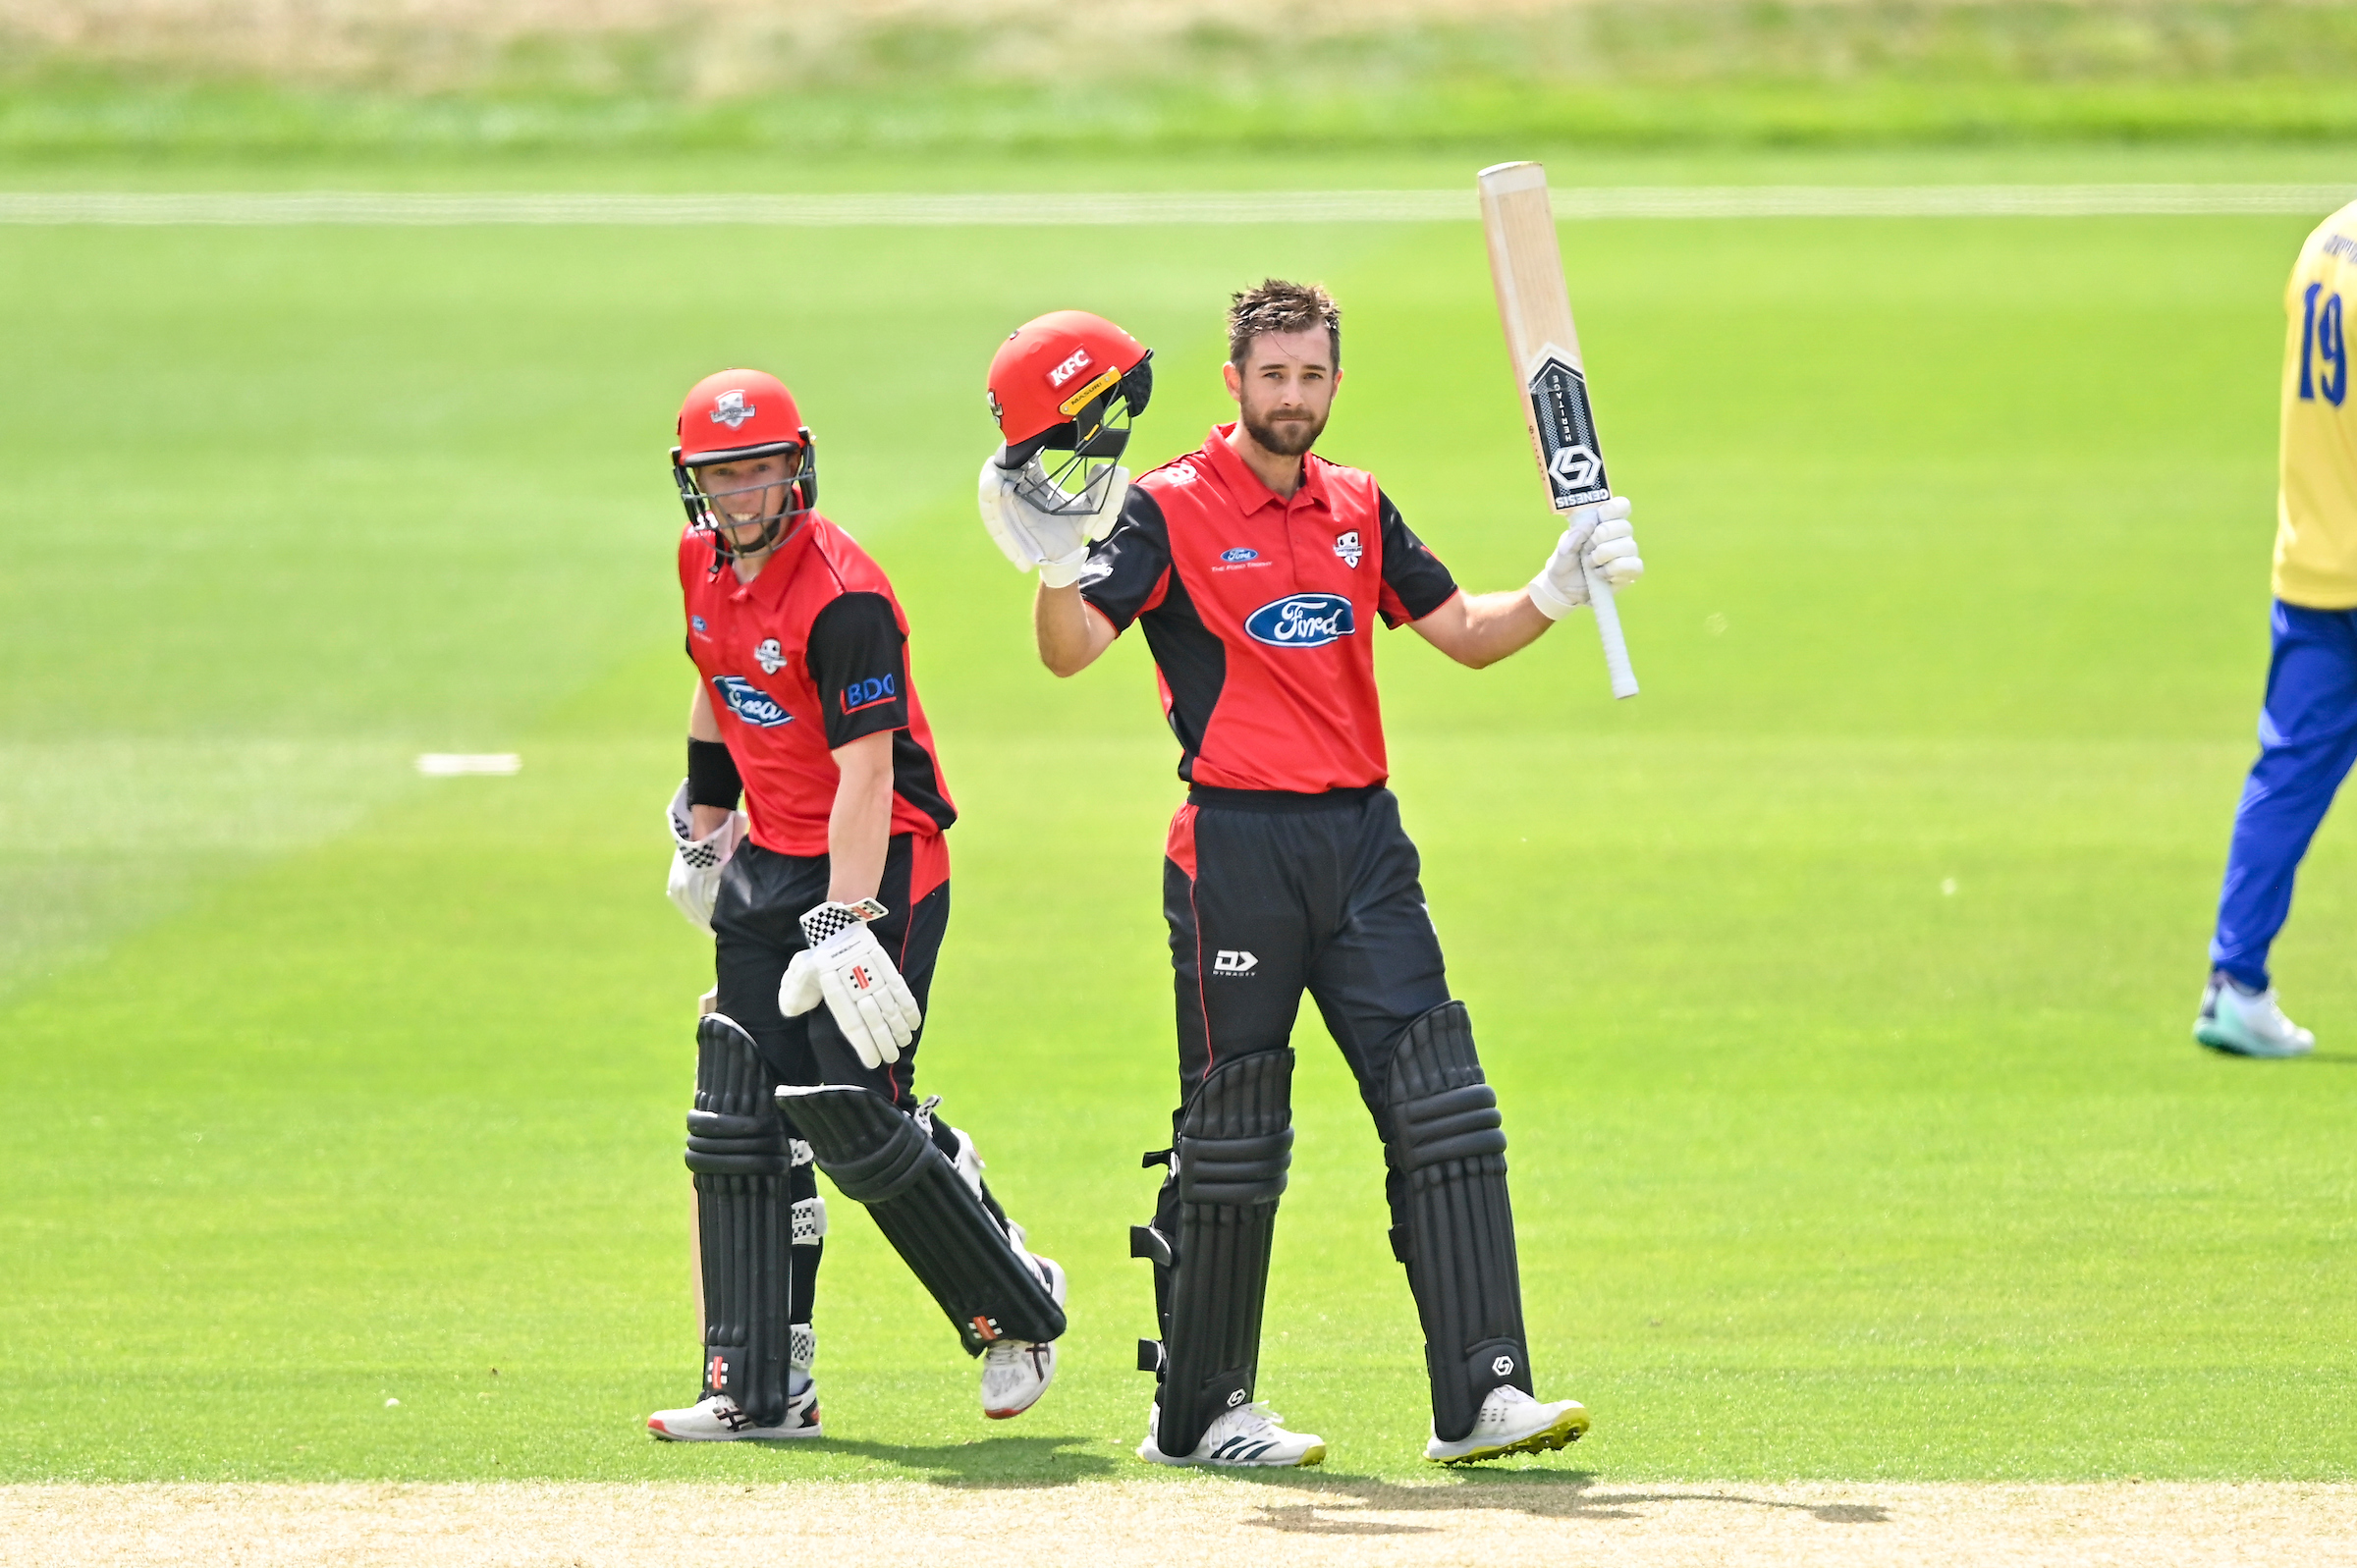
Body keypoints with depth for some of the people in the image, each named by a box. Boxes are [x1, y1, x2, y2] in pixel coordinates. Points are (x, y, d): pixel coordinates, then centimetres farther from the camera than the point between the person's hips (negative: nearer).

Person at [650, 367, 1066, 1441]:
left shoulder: (842, 597, -21)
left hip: (875, 867, -8)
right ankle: (762, 1391, 6)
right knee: (740, 1128, 3)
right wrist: (701, 823, 28)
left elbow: (866, 776, -25)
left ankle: (1016, 1311, 10)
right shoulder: (706, 562, 5)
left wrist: (844, 929, -31)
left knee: (854, 1120, -11)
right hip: (768, 868, 8)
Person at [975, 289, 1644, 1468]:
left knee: (1443, 1116, -4)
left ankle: (1480, 1396, -6)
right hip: (1237, 845, -5)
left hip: (1361, 839, 5)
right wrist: (1055, 559, -36)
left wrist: (1562, 586, -3)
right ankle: (1198, 1413, 12)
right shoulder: (1166, 511, -4)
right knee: (1232, 1135, 0)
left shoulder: (1358, 509, 13)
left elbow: (1466, 634, 15)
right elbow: (1071, 649, -16)